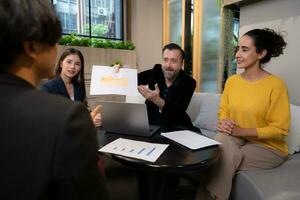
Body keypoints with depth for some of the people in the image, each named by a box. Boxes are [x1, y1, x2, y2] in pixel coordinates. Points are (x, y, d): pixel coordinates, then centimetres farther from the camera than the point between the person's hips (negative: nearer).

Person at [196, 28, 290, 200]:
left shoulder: (276, 85, -16)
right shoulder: (232, 80, 0)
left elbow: (280, 129, -14)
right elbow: (223, 111, 9)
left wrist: (241, 131, -22)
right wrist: (225, 123, -15)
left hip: (268, 147, -4)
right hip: (238, 139, 4)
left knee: (224, 161, -25)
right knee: (222, 139, -28)